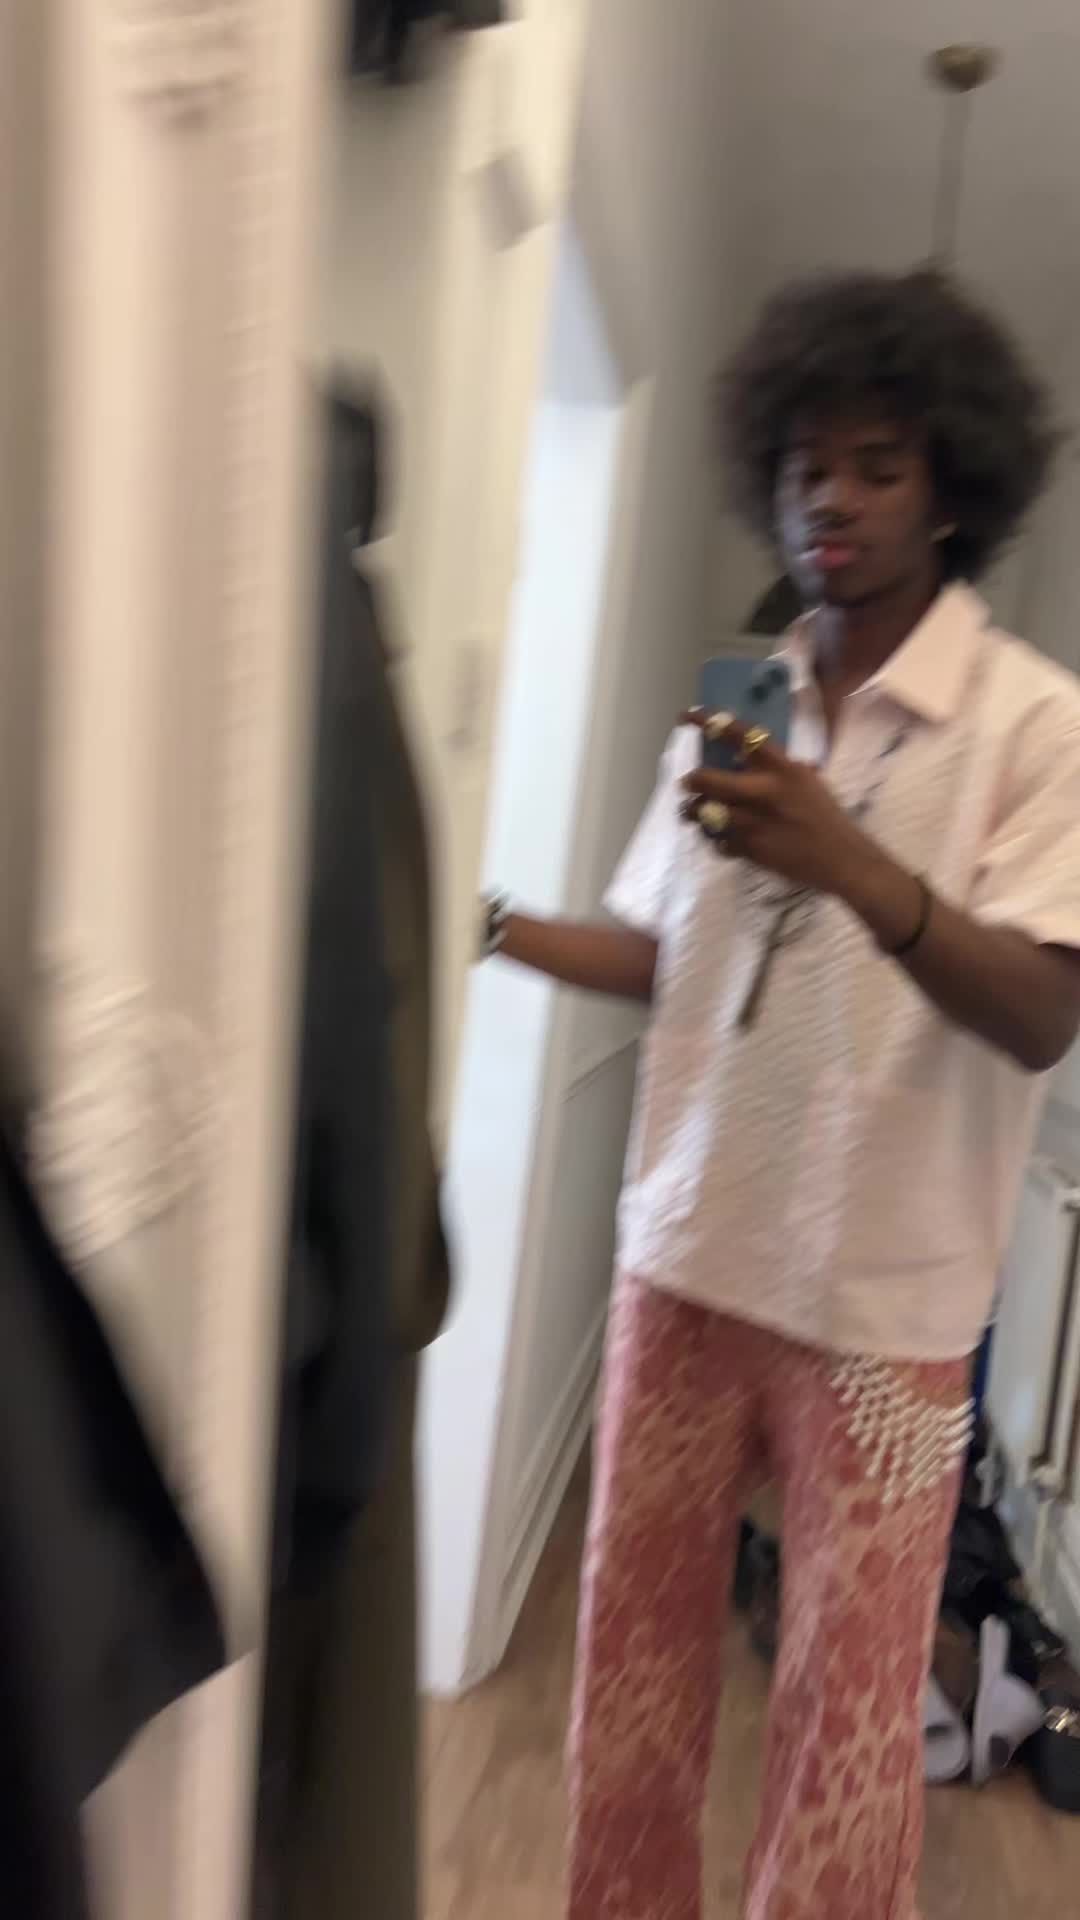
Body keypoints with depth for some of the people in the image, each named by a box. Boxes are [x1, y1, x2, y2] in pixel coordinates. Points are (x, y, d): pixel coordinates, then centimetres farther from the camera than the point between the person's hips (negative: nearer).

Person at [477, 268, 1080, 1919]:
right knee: (639, 1639, 15)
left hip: (884, 1294, -4)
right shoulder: (736, 712, 7)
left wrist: (861, 873, -32)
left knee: (850, 1696, 9)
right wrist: (488, 924, 0)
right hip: (686, 1253, 5)